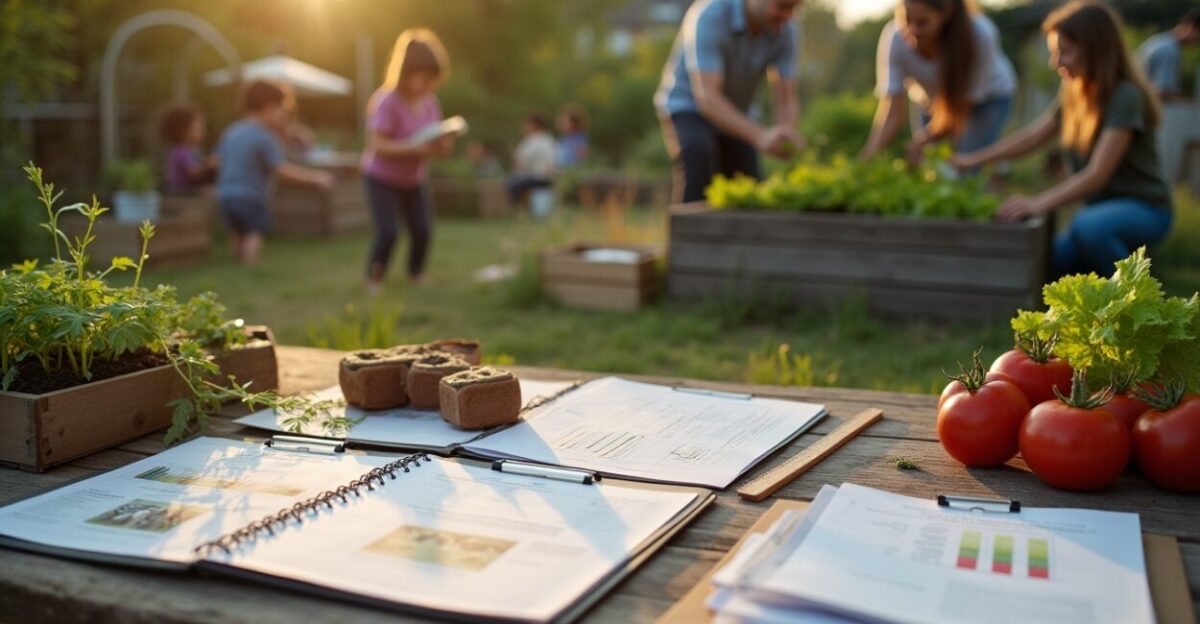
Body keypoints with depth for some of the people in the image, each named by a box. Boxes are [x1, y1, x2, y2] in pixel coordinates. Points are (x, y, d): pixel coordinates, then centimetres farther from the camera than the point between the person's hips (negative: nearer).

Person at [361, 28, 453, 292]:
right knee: (388, 233, -14)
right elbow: (377, 145, -29)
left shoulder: (430, 102, -5)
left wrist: (441, 146, -20)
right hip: (382, 178, -5)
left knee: (423, 231, -4)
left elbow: (434, 139, 5)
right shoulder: (388, 102, -24)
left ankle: (416, 276, 21)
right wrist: (416, 148, -38)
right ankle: (374, 281, 9)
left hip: (415, 179, 5)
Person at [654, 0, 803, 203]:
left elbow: (786, 102, -16)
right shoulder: (708, 17, -33)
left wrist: (786, 140, -40)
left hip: (733, 116, 6)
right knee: (700, 157, -38)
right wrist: (760, 137, -56)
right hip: (686, 110, -6)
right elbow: (707, 99, -42)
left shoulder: (785, 30, -15)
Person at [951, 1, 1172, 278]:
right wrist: (975, 159, 4)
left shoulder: (1126, 96, -21)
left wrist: (1039, 203, -41)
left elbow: (1097, 173, -29)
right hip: (1100, 206, 8)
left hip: (1143, 208, -8)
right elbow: (1032, 136, 12)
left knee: (1088, 225, -38)